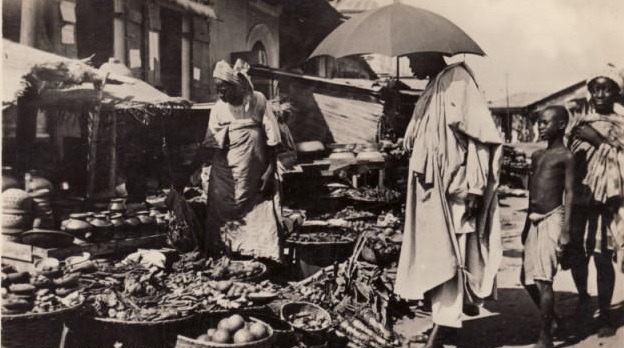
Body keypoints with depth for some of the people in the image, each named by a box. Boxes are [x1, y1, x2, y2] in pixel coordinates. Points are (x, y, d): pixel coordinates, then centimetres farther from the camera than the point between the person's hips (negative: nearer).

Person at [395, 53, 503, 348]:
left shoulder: (458, 81, -8)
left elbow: (480, 135, -17)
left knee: (446, 254, -10)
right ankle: (441, 322, 19)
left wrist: (470, 184, -21)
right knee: (434, 255, 10)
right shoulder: (432, 89, 19)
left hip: (453, 187, -9)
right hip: (432, 186, 9)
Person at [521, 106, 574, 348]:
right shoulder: (536, 155, 16)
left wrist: (566, 228, -15)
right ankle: (551, 320, 31)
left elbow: (569, 194, -8)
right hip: (534, 221, 7)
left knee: (543, 279, -11)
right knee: (528, 278, 11)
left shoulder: (566, 156, -4)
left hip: (552, 219, -7)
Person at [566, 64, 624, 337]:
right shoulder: (580, 123, 12)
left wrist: (598, 140, -14)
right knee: (576, 251, 5)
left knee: (602, 257, -3)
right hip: (578, 198, 3)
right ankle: (582, 298, 29)